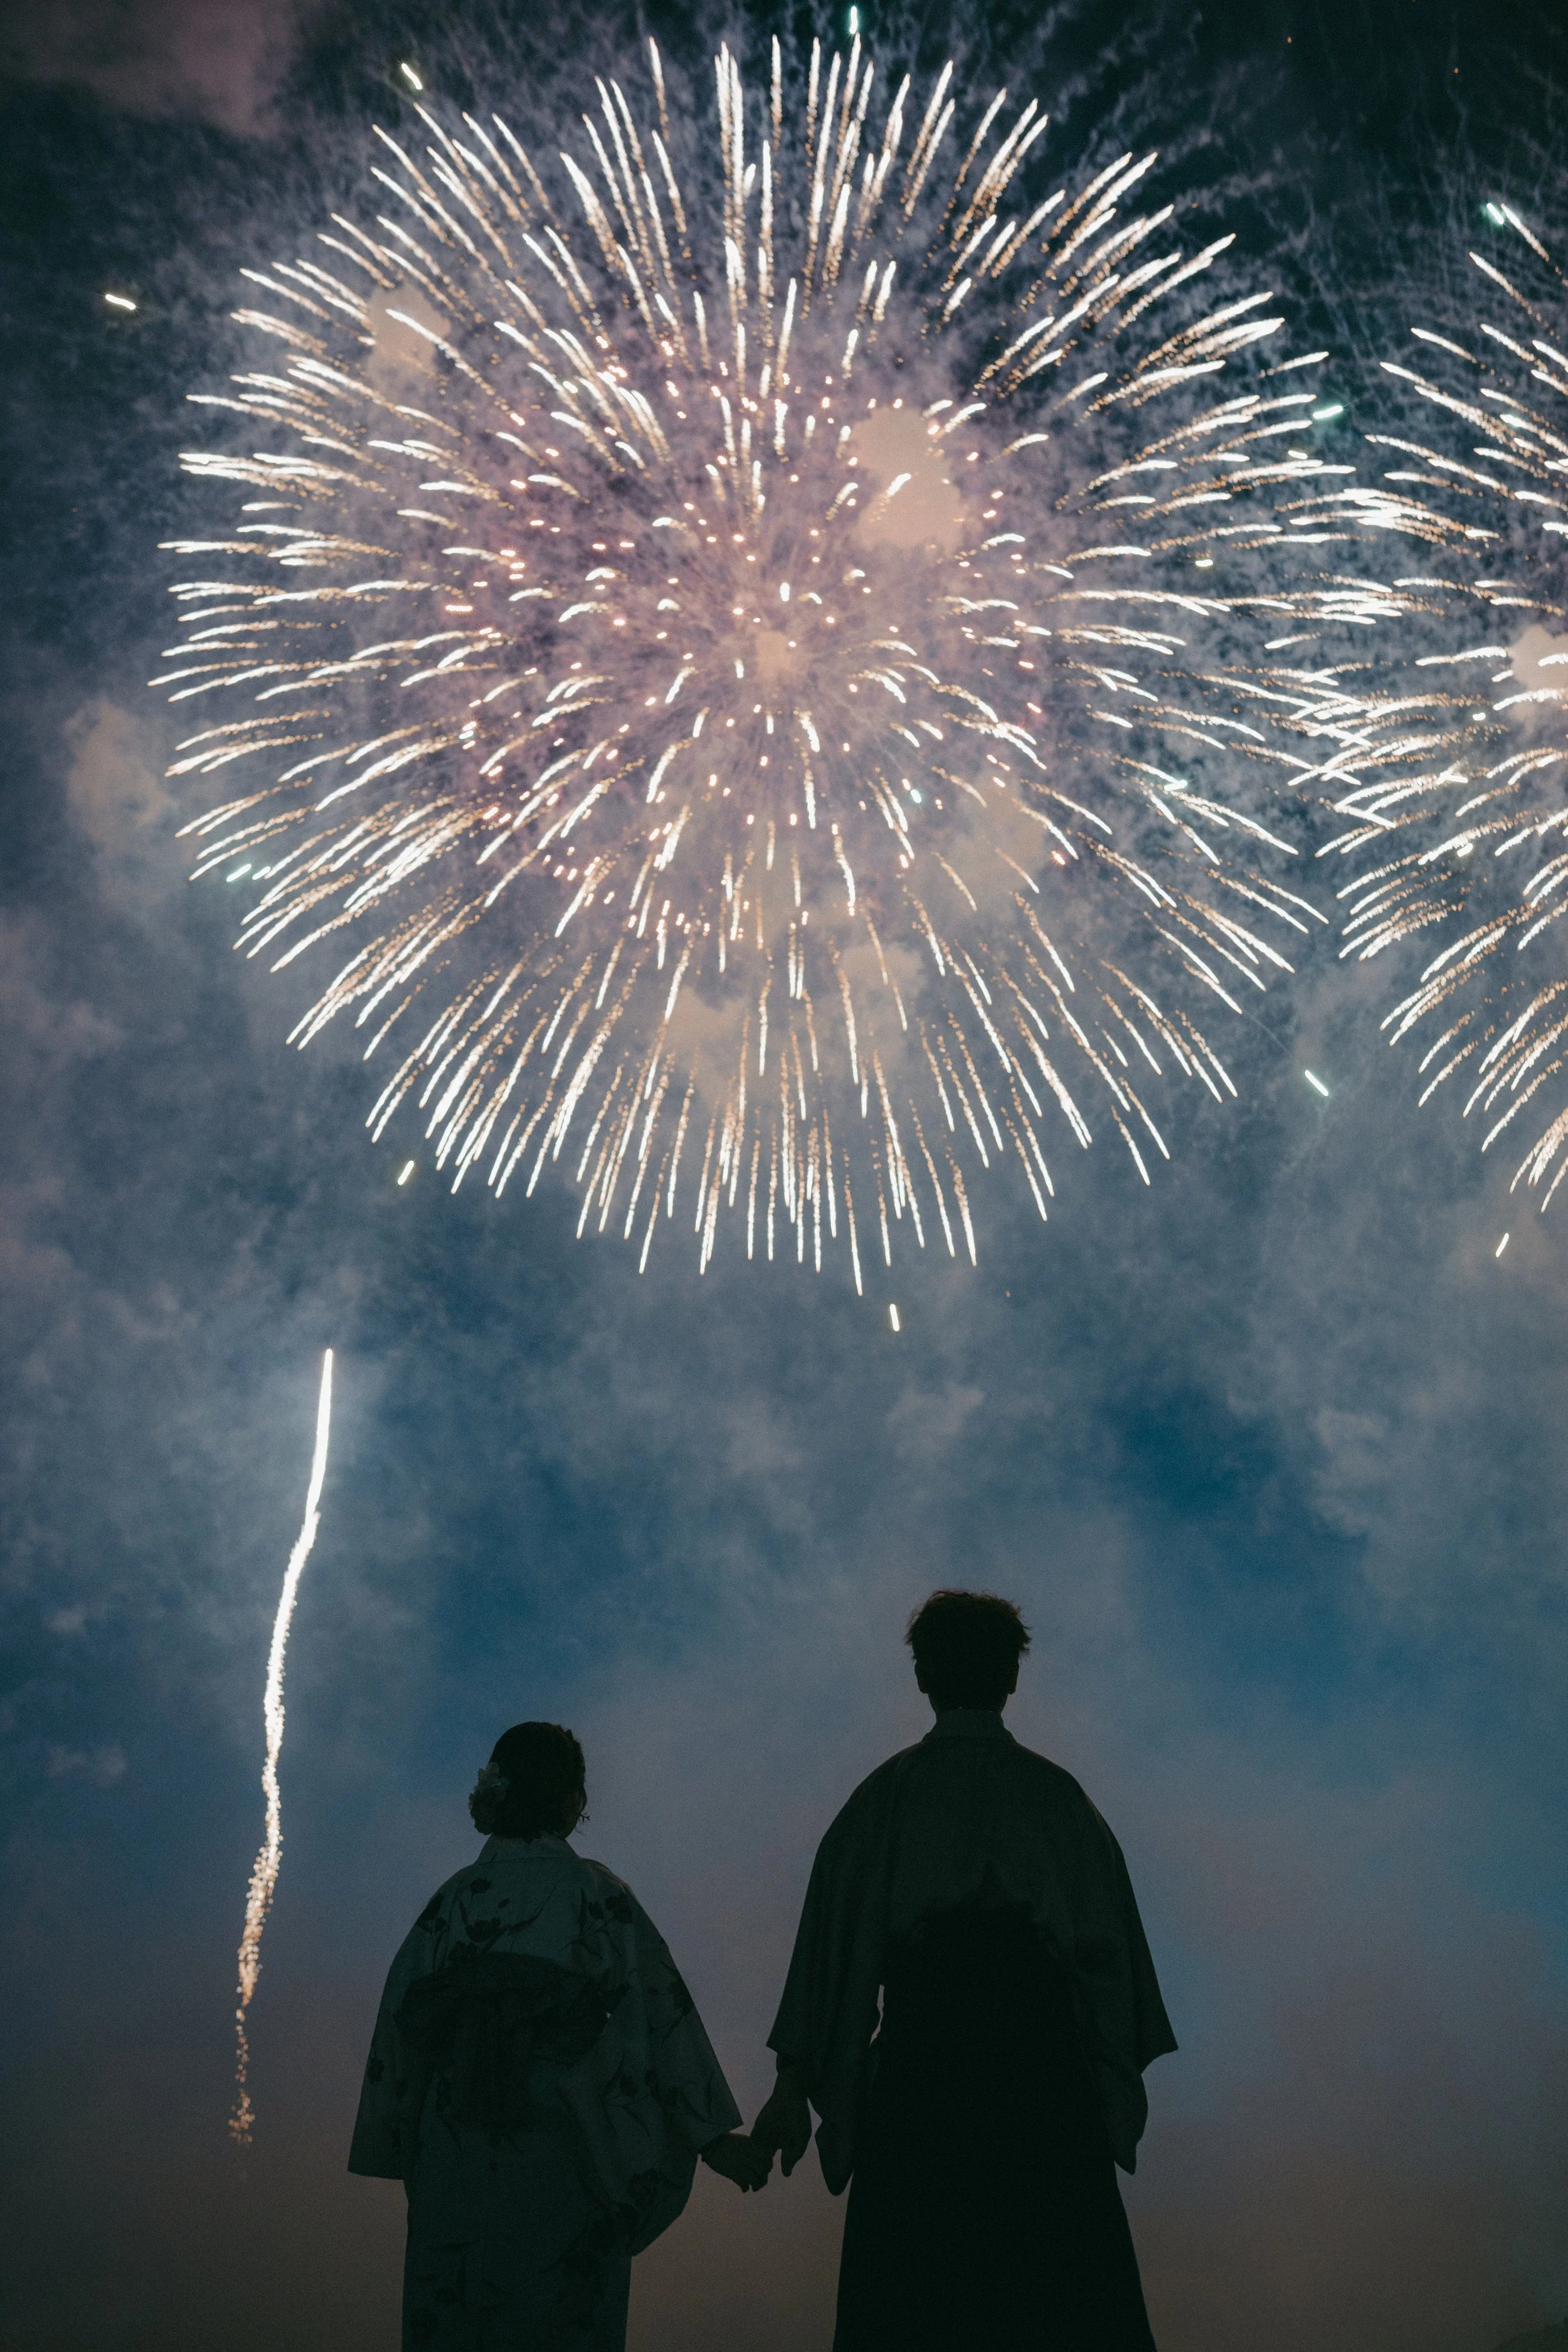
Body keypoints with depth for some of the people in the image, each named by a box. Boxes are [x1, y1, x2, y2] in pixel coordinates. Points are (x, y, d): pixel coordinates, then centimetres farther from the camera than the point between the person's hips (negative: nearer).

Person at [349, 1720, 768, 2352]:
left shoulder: (452, 1901, -2)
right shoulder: (598, 1897, -8)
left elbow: (401, 2023, 3)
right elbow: (662, 2011, -5)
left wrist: (398, 2149, 15)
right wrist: (716, 2135, 3)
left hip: (456, 2167, 2)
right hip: (566, 2171, -2)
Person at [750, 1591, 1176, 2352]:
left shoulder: (886, 1793, 2)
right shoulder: (1055, 1793, 3)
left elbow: (832, 1934, 1)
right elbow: (1109, 1934, 5)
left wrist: (795, 2084, 4)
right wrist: (1122, 2072, 14)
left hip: (919, 2064, 0)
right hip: (1043, 2062, 1)